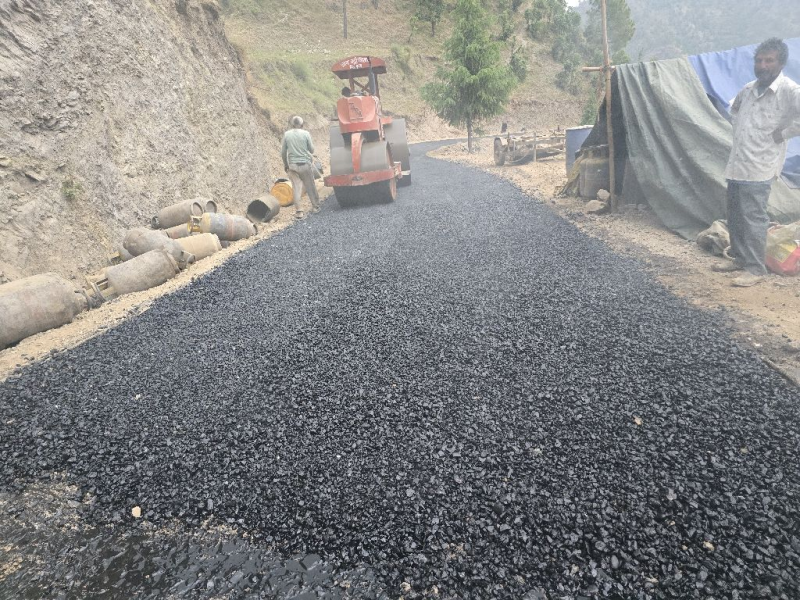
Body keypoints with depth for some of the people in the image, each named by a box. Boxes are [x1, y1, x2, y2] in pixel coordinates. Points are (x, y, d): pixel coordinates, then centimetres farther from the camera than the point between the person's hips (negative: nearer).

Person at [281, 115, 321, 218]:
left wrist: (285, 164, 16)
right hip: (305, 164, -1)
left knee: (296, 187, 4)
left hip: (292, 165, 1)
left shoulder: (287, 134, 1)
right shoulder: (306, 134, -5)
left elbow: (283, 152, 5)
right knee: (310, 186, 12)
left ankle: (298, 211, -1)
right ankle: (315, 207, 24)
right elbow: (312, 150, -1)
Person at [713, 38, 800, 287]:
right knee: (735, 217, 13)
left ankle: (756, 269, 1)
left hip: (758, 167, -7)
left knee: (752, 218, -7)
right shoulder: (749, 89, 12)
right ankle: (739, 258, 26)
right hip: (737, 165, 7)